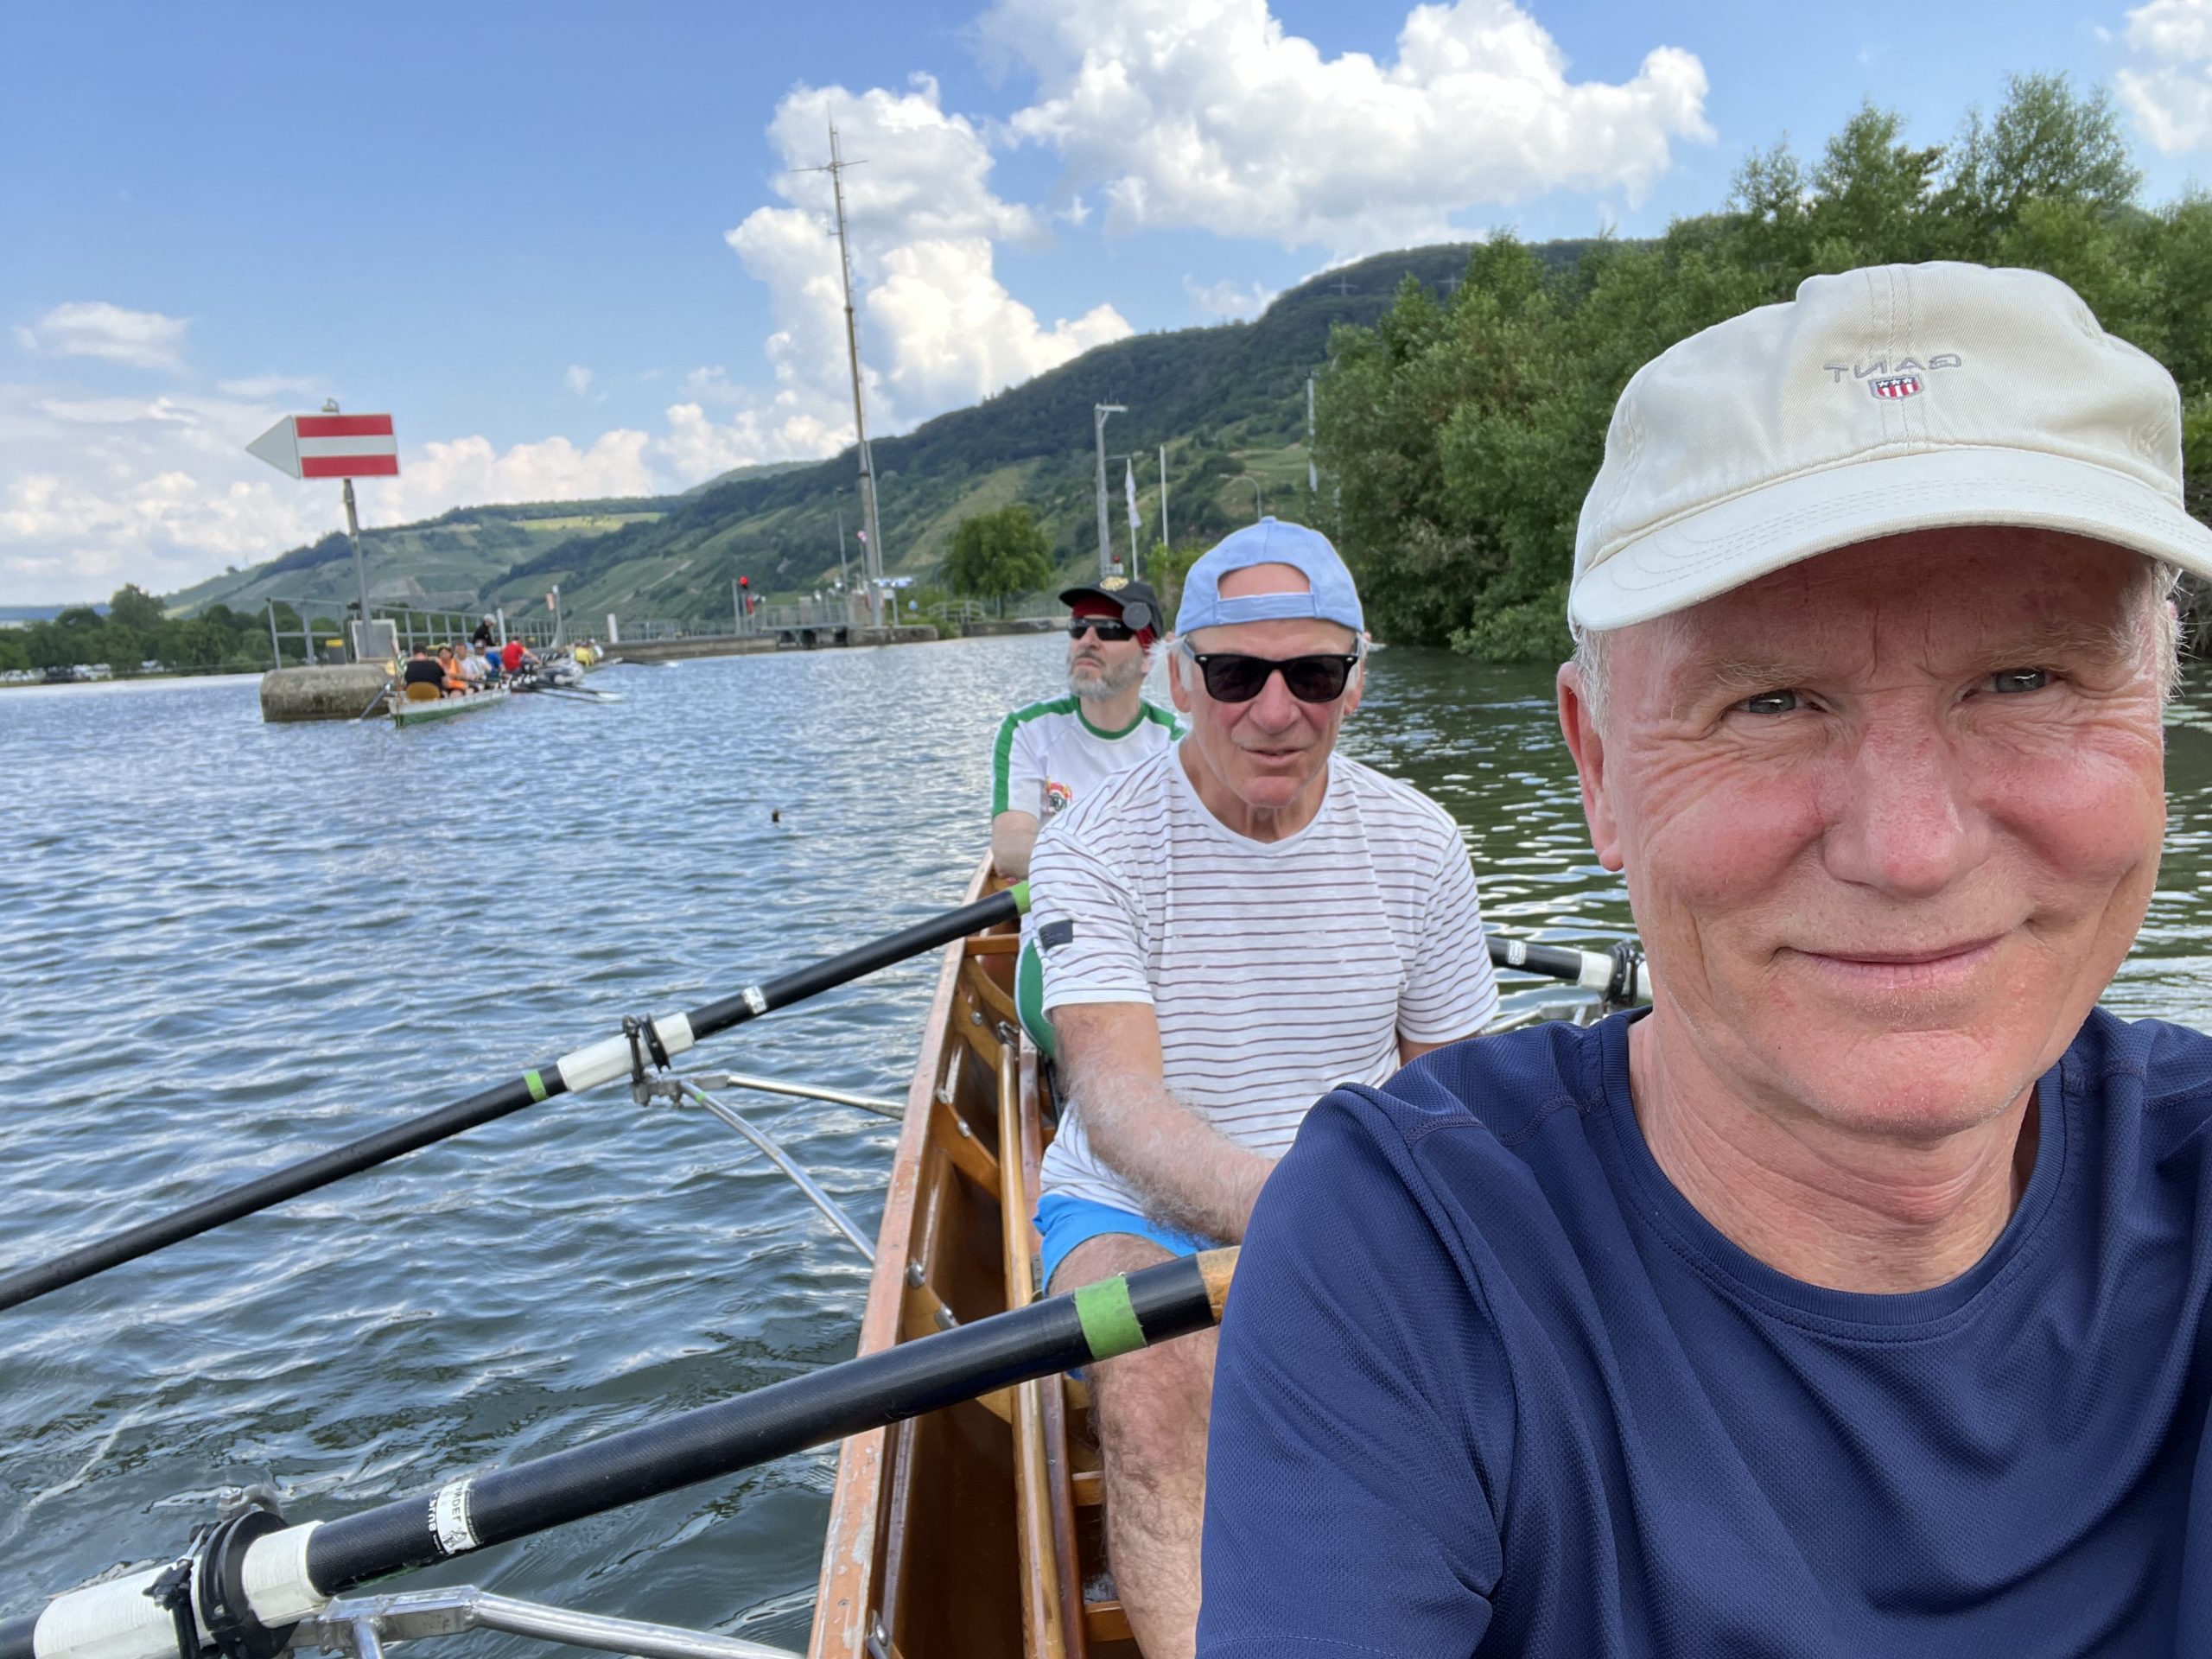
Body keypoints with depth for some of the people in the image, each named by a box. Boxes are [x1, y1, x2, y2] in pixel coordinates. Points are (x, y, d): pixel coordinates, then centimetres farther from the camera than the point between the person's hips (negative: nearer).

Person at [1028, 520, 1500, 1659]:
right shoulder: (1093, 847, -13)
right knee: (1151, 1388, -32)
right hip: (1137, 1212, -2)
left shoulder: (1417, 842, -2)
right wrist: (1265, 1203, -46)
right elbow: (1118, 1104, -26)